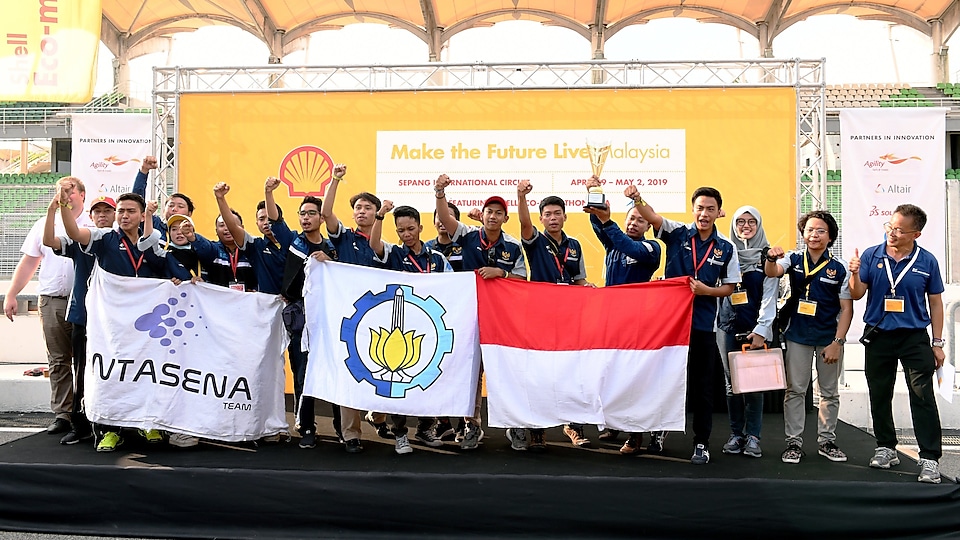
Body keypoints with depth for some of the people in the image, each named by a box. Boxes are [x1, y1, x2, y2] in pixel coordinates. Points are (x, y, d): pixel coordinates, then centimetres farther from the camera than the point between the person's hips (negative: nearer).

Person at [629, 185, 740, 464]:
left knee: (702, 385, 7)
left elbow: (729, 287, 8)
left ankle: (702, 443, 18)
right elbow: (653, 217, -19)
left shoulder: (726, 248, 3)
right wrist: (637, 200, -39)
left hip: (703, 325, 1)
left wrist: (706, 290, -12)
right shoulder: (677, 233, -1)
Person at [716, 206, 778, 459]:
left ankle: (753, 436, 3)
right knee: (731, 382, 3)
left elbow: (769, 295, -1)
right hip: (728, 325, 2)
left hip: (756, 328, -2)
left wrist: (761, 329, -10)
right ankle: (736, 433, 11)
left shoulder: (767, 255, 4)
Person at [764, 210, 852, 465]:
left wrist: (837, 342, -11)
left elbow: (846, 308, -5)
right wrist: (771, 258, -45)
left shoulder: (839, 268, -5)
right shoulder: (794, 259, -2)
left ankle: (827, 440, 24)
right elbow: (772, 272, -22)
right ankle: (793, 442, 11)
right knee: (794, 390, 3)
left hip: (829, 339, 0)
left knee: (830, 392, 11)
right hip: (798, 336, 0)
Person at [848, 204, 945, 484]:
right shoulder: (871, 256, -2)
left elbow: (935, 303, 4)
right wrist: (855, 273, -21)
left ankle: (929, 459, -1)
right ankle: (886, 448, 28)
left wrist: (937, 343, 2)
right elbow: (856, 294, -1)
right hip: (878, 336, 2)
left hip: (915, 337, -2)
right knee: (879, 396, 12)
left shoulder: (927, 261, -2)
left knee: (923, 398, -6)